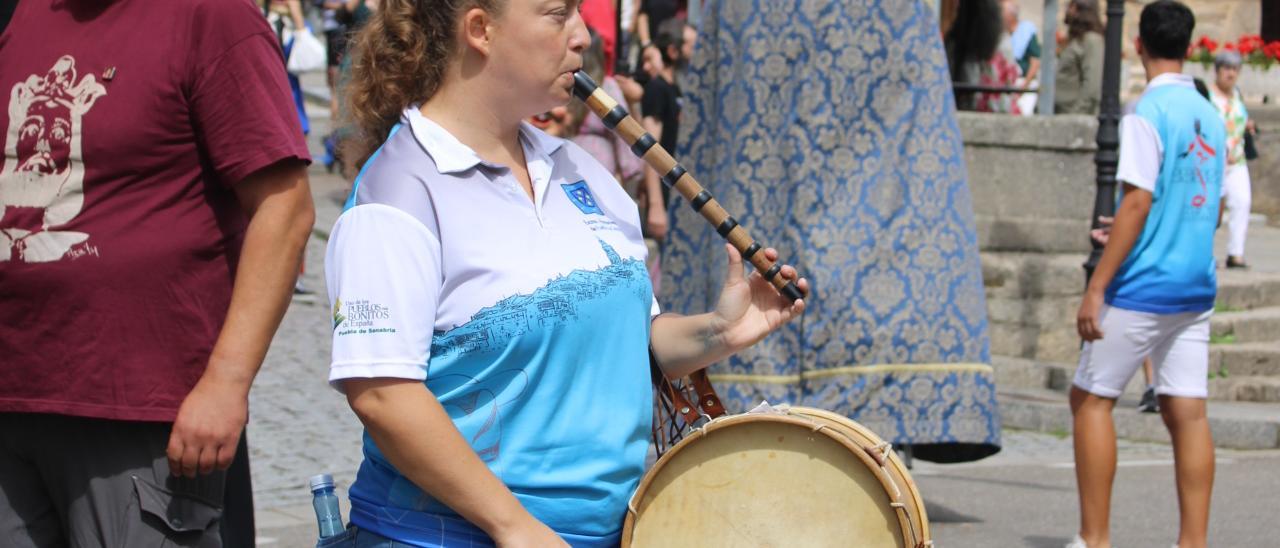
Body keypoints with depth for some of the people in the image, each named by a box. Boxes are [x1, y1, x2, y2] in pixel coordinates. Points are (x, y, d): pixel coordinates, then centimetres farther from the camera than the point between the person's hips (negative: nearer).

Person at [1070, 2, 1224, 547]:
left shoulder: (1147, 113, -12)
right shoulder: (1210, 115, 11)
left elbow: (1138, 202, -18)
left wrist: (1096, 287, -16)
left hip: (1144, 287, -7)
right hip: (1196, 288, 7)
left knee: (1090, 398, 3)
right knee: (1187, 412, 4)